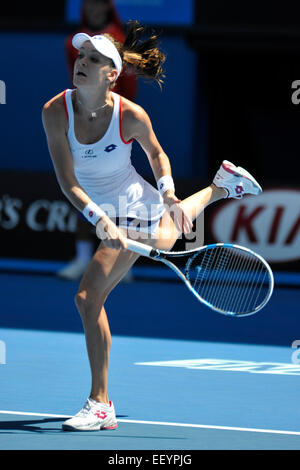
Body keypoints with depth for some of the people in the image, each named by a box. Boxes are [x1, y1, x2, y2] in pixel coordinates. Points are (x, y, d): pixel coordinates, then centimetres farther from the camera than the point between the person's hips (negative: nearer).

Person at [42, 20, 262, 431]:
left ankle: (101, 405, -8)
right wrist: (100, 220, -36)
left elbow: (157, 154, -3)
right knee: (165, 240, 37)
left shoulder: (131, 116, -27)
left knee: (88, 297, -18)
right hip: (105, 213, 6)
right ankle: (220, 187, 64)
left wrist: (168, 191, -17)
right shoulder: (56, 112, -22)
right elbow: (67, 181, -24)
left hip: (135, 209, -6)